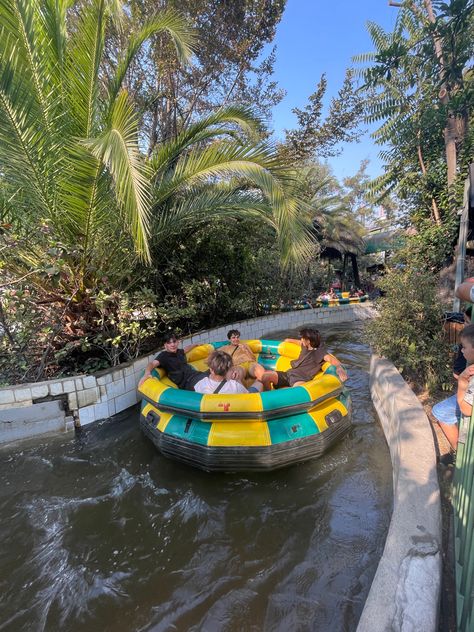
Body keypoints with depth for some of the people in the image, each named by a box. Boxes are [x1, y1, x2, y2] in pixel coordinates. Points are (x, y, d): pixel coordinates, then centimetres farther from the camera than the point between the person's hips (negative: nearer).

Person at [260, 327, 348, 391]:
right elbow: (300, 342, 45)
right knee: (266, 376, -15)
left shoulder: (319, 351, -2)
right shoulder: (305, 346, 21)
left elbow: (330, 358, -19)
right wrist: (290, 340, 63)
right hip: (289, 373, 8)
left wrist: (339, 367, -41)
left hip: (301, 378, -7)